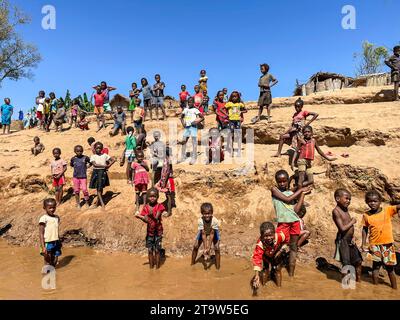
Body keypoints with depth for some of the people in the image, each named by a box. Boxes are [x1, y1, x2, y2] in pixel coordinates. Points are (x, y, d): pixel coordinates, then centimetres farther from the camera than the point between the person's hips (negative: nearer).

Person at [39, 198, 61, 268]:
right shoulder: (44, 218, -13)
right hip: (47, 243, -5)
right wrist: (43, 247, -18)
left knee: (55, 261, 12)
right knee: (47, 261, 5)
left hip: (56, 243, 6)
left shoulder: (57, 217, 7)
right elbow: (41, 233, -13)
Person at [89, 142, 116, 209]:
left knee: (101, 188, 5)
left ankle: (98, 202, 21)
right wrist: (104, 165, -18)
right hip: (96, 172, 0)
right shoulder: (93, 156, -1)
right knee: (98, 188, -4)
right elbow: (95, 164, -15)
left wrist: (108, 166, -6)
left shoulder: (105, 155, 3)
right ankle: (102, 203, -4)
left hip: (103, 172, 1)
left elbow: (113, 160, 4)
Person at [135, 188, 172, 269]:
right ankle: (151, 267, 22)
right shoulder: (146, 207, -3)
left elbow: (156, 218, -20)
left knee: (157, 250, 4)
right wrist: (140, 216, -28)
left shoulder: (159, 206, -10)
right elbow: (146, 220, -11)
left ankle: (157, 267, 18)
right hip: (149, 232, 2)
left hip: (158, 231, -2)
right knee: (150, 250, 9)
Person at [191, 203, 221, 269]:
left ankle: (218, 267, 1)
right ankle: (192, 263, 21)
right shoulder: (200, 221, -34)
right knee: (195, 246, -3)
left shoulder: (215, 221, -37)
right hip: (203, 232, 1)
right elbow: (203, 234, -31)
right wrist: (205, 248, -35)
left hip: (213, 233, -1)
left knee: (217, 248, -15)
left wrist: (209, 247, -36)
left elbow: (212, 234, -33)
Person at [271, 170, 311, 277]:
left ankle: (291, 275, 17)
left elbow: (296, 210, 4)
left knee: (293, 247, 9)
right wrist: (300, 190, 0)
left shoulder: (291, 193, 12)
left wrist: (302, 194, 3)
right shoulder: (274, 189, 2)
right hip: (283, 223, -5)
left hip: (295, 222, 5)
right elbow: (287, 199, -11)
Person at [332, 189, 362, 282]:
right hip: (343, 240, -8)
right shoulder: (336, 211, -17)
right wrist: (352, 222, -11)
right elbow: (342, 228, -23)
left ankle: (358, 280, 34)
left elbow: (350, 226, 12)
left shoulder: (346, 209, 9)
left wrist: (353, 237, 0)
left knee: (358, 261, 17)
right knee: (346, 264, 0)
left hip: (350, 240, 8)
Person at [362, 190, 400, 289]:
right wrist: (363, 244, 3)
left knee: (390, 268, 13)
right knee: (376, 266, 9)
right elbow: (365, 229, 4)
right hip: (374, 245, 0)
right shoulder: (366, 215, -4)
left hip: (387, 244, 0)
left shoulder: (388, 210, -7)